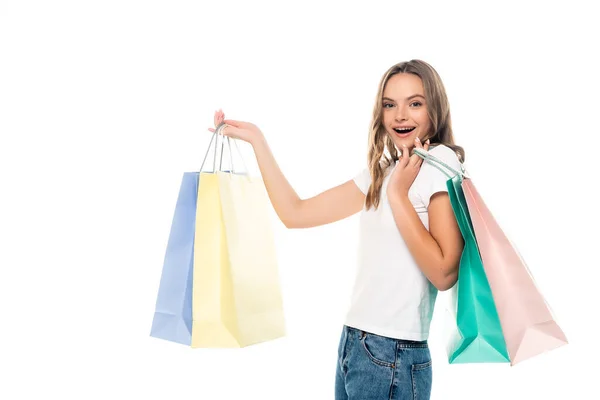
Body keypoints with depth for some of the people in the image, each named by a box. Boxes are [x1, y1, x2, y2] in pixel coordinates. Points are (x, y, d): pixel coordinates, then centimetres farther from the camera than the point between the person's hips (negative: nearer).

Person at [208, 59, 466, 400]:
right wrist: (256, 139, 9)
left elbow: (444, 274, -19)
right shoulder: (380, 171, 11)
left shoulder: (442, 162, -11)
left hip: (393, 357, -7)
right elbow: (295, 213, 8)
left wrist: (398, 194, -19)